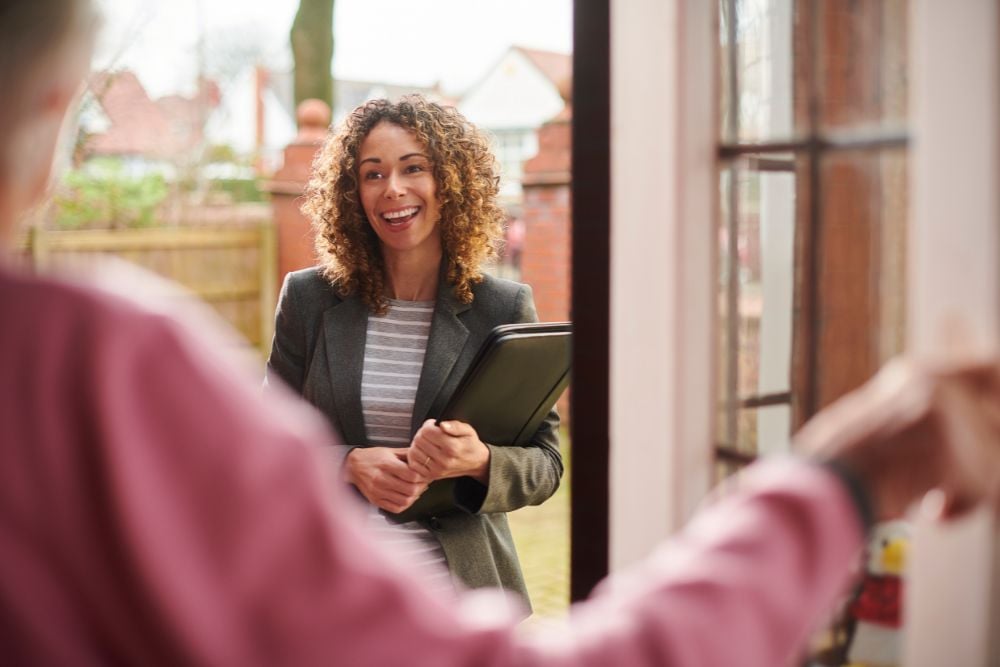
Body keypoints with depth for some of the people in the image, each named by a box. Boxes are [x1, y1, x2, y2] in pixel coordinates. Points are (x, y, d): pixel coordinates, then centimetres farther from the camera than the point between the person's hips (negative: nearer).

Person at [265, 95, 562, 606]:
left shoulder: (505, 309, -1)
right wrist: (349, 464, -13)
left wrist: (479, 462, -19)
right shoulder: (308, 299, 2)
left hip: (458, 585, 0)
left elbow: (545, 464, 2)